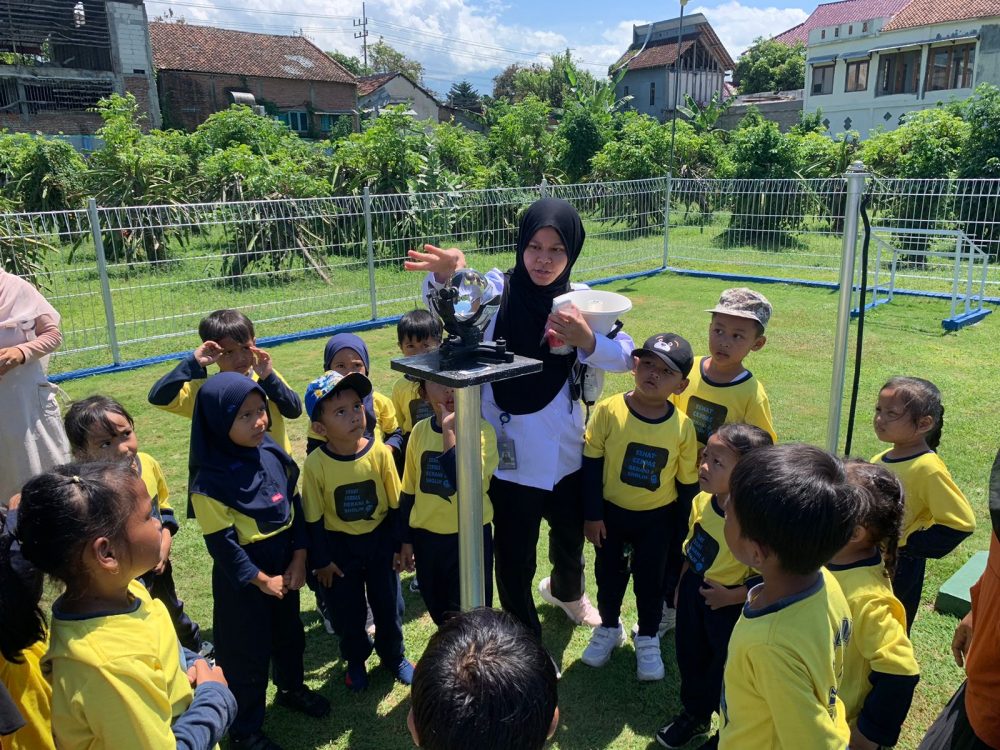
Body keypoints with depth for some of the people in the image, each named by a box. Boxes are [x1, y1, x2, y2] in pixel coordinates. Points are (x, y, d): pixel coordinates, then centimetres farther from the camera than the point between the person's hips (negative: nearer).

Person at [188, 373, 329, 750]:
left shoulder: (272, 453, -6)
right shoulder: (210, 481, -23)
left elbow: (295, 505, 0)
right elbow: (221, 543, -19)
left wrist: (299, 557, -5)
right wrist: (260, 579, -14)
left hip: (285, 562, 6)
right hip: (242, 575, -6)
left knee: (290, 633, 24)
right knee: (247, 651, 10)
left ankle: (292, 689, 51)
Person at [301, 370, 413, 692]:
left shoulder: (379, 452, -18)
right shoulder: (316, 464, -20)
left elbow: (395, 504, -6)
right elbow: (313, 518, -9)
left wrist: (398, 545, -1)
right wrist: (321, 561, -4)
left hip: (379, 541, 1)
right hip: (339, 547, -1)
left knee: (387, 604, 17)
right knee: (348, 611, 15)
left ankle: (394, 657, 41)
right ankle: (356, 661, 42)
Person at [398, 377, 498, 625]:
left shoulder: (481, 430, -15)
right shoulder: (420, 430, -2)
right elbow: (408, 491, 7)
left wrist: (450, 430, -26)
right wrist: (405, 541, 10)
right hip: (426, 538, 5)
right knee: (439, 613, 22)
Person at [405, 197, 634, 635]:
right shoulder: (498, 290, -10)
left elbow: (624, 357, -9)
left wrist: (587, 340, -30)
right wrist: (446, 274, -51)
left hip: (566, 453, 4)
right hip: (510, 455, -4)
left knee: (570, 539, 27)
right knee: (515, 559, 8)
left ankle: (567, 592, 61)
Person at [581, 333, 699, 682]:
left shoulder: (682, 427, -15)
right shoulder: (609, 410, -18)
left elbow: (687, 483, -3)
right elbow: (591, 464, -11)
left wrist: (680, 531, 2)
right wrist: (592, 515, -9)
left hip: (657, 519, 0)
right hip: (611, 512, 0)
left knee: (650, 579, 15)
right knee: (609, 573, 18)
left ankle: (648, 638, 39)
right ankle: (608, 627, 44)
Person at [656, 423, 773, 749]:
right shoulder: (701, 501, -9)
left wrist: (729, 597, -23)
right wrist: (682, 585, 13)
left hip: (730, 607, -7)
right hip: (694, 593, 7)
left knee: (726, 671, 15)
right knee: (690, 656, 24)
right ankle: (694, 714, 51)